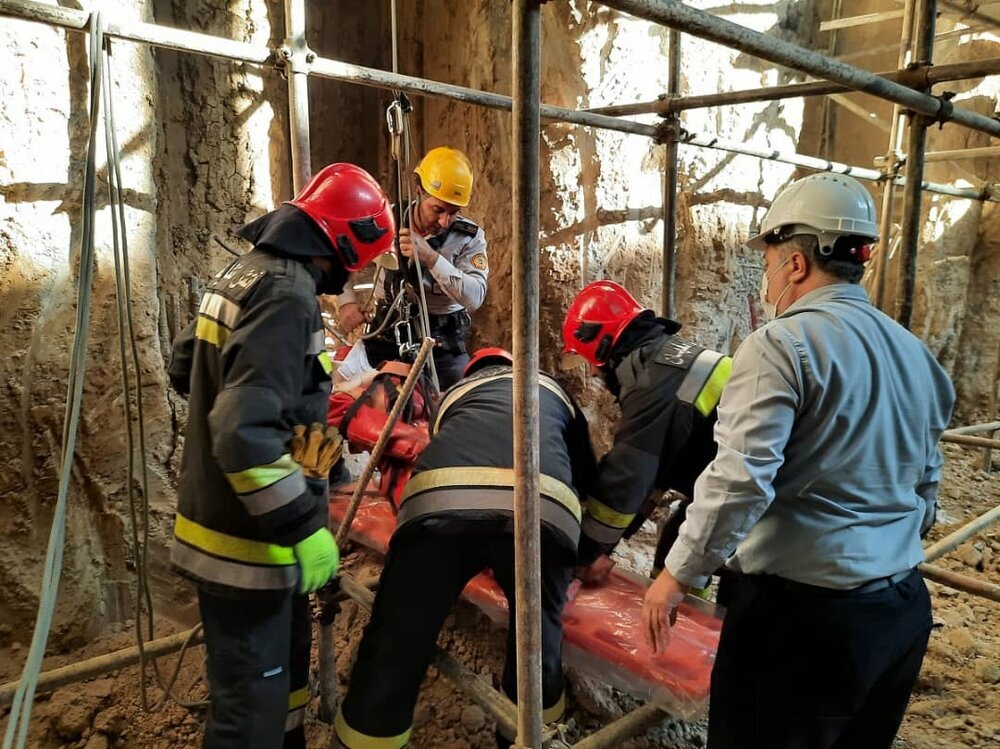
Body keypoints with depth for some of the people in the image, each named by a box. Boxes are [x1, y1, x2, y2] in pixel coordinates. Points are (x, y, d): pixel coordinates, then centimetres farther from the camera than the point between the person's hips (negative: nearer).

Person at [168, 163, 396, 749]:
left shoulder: (244, 273, 7)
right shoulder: (288, 295, -24)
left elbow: (187, 366, 19)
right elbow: (245, 437, -31)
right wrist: (303, 528, -23)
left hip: (219, 519, 10)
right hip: (247, 544, -10)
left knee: (286, 656, 27)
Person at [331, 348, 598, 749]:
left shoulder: (454, 394, 42)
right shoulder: (553, 390, 41)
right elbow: (587, 477, 45)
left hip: (440, 499, 1)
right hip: (543, 509, 0)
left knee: (392, 656, 11)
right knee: (537, 651, 20)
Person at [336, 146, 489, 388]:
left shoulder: (470, 237, -6)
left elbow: (475, 297, -20)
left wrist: (431, 258, -30)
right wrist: (346, 301, -2)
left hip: (444, 348, -1)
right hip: (386, 342, 1)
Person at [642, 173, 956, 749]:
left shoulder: (782, 344, -15)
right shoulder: (915, 352, 10)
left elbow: (739, 481, -22)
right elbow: (927, 480, 18)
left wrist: (679, 574, -12)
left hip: (806, 610, -8)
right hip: (906, 608, 8)